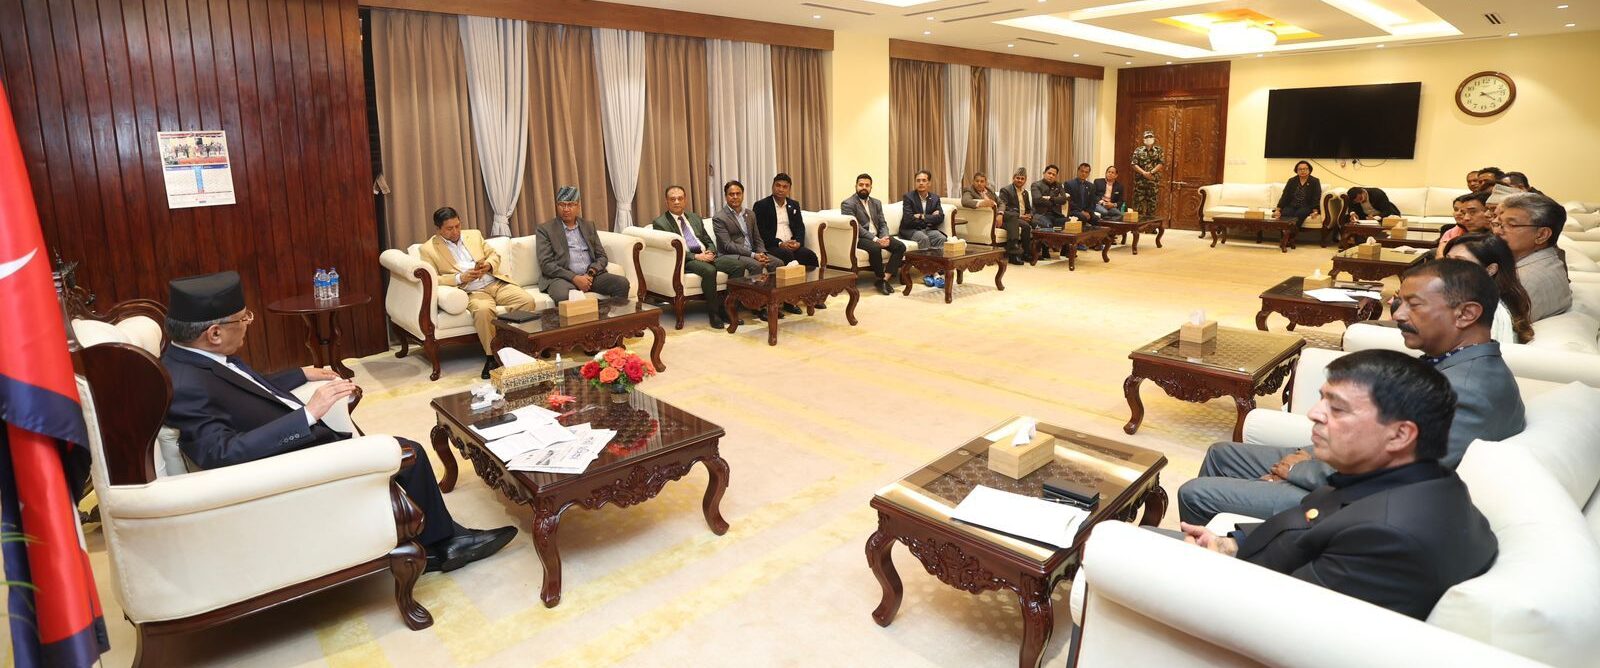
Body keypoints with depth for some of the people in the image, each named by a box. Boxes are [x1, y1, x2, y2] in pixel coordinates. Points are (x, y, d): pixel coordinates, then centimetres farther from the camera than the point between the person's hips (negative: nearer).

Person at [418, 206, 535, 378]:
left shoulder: (474, 235, 20)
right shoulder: (429, 249, 8)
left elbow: (494, 255, 23)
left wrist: (488, 265, -1)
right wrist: (460, 278, -14)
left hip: (496, 282, 4)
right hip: (472, 292, -4)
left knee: (527, 300, -23)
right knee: (483, 310, -38)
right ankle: (492, 357, -26)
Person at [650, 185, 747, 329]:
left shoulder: (695, 217, 21)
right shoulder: (660, 223, 2)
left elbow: (709, 241, 22)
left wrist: (710, 252, -3)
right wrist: (696, 256, -18)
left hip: (707, 256, 6)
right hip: (685, 261, -6)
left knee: (738, 265, -15)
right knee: (709, 270, -36)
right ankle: (715, 314, -23)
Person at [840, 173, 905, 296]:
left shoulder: (876, 203, 16)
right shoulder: (848, 204, -6)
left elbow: (883, 223, 11)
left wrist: (885, 237, -12)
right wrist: (875, 239, -24)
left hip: (878, 236, 7)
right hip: (859, 238, -7)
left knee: (900, 246, -16)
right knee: (875, 248, -37)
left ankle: (884, 279, -21)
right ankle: (880, 278, -15)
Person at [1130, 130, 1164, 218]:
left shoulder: (1159, 150, 7)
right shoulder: (1138, 150, 6)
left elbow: (1161, 163, -1)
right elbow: (1134, 164, -2)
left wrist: (1151, 172, -14)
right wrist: (1144, 173, -14)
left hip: (1153, 180, 0)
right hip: (1140, 180, 0)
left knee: (1152, 201, 0)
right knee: (1138, 200, -3)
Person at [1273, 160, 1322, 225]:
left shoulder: (1315, 182, 7)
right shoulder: (1291, 181, 14)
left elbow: (1316, 198, -3)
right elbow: (1285, 196, 7)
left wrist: (1315, 211, -19)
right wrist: (1278, 210, -7)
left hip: (1306, 207, -2)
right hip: (1291, 206, 2)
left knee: (1299, 214, -36)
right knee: (1284, 214, -32)